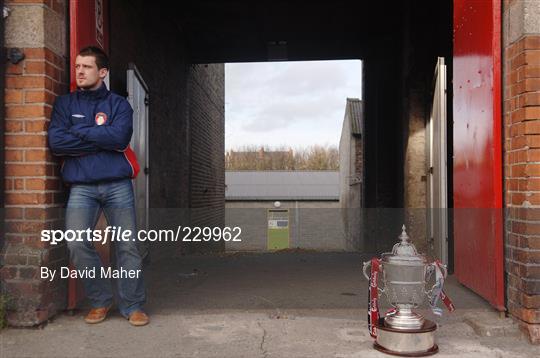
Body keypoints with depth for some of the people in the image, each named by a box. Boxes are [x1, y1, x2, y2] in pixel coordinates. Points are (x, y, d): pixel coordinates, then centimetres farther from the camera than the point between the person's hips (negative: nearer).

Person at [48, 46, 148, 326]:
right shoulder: (65, 103, 11)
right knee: (77, 245, -11)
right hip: (81, 187, 1)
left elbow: (120, 136, -13)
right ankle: (100, 301, 11)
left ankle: (133, 306, 13)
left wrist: (79, 131, -6)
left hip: (117, 185, -1)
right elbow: (55, 142, -5)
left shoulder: (118, 104, 7)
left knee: (127, 247, -1)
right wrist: (102, 141, -7)